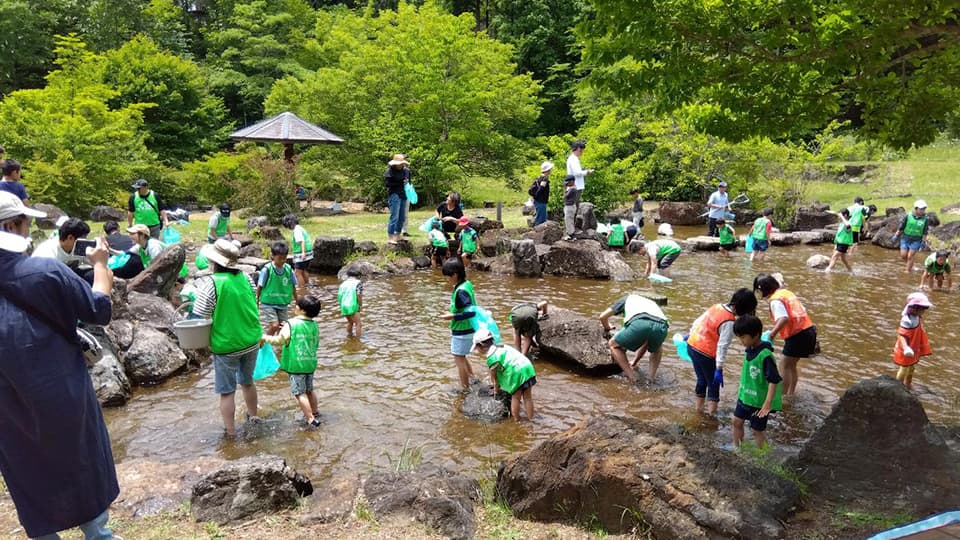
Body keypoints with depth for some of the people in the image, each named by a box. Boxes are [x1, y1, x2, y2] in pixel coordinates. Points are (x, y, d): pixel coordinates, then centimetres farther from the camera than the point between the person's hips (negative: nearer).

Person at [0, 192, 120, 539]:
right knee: (84, 469, 18)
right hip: (62, 397, -3)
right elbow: (100, 311, -9)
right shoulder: (46, 272, -19)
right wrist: (100, 264, 4)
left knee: (32, 482, 18)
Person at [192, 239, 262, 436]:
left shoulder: (210, 283, -19)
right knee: (248, 382, 25)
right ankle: (253, 416, 41)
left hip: (226, 346, -5)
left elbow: (198, 319, -17)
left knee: (227, 391, 8)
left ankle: (230, 432, 15)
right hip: (252, 342, 5)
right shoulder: (245, 277, -3)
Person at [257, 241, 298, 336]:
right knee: (274, 325, -15)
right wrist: (257, 302, 4)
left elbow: (293, 287, 4)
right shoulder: (267, 269, -16)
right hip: (268, 303, -4)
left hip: (283, 304, 4)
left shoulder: (288, 269, -7)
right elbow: (259, 287, -5)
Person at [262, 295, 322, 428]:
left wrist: (265, 337, 7)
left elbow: (279, 341, -11)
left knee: (300, 393, -1)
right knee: (309, 390, 22)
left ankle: (311, 420, -4)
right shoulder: (314, 326, 4)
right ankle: (315, 413, 34)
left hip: (296, 365, -6)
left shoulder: (291, 325, -12)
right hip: (311, 363, 6)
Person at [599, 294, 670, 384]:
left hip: (639, 324, -4)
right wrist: (633, 362, 59)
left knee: (614, 345, 21)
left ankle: (632, 379, 10)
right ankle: (651, 377, 20)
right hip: (662, 327, 4)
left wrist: (607, 329, 52)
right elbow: (646, 343, 48)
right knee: (656, 349, 39)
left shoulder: (627, 298, 36)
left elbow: (603, 317, 28)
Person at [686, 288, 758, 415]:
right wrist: (719, 369, -19)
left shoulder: (718, 306, 1)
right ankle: (712, 412, 11)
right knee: (714, 383, 10)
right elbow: (722, 346, -21)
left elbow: (699, 321, 12)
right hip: (705, 353, -7)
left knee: (702, 379, 23)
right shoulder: (730, 323, -20)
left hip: (692, 345, 7)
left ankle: (699, 408, 33)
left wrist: (690, 334, 27)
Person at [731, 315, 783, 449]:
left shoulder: (765, 356, -27)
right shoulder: (749, 350, -1)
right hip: (745, 396, 8)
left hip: (759, 401, -8)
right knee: (737, 421, 16)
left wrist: (768, 403, -30)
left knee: (756, 431, 6)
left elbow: (774, 381, -27)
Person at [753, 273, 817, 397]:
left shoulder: (775, 299, -13)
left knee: (784, 366, 0)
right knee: (791, 364, 23)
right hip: (809, 330, 9)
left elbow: (784, 319, -28)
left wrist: (772, 334, -26)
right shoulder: (786, 292, 14)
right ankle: (791, 393, 33)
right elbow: (798, 312, 17)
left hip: (797, 335, -9)